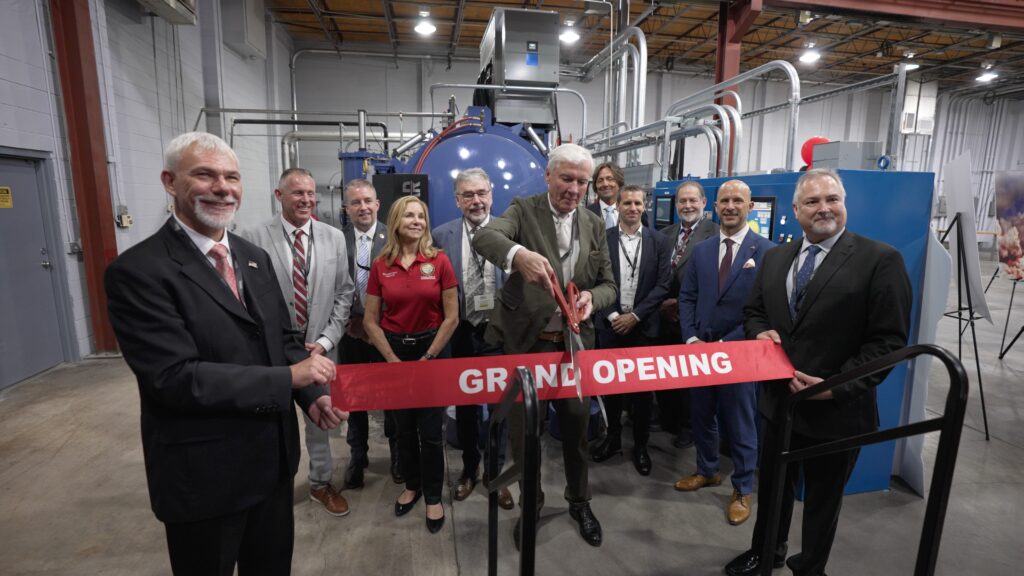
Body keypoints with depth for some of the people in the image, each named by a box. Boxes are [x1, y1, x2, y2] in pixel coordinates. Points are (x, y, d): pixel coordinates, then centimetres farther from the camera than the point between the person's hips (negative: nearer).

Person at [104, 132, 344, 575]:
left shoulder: (255, 258, 5)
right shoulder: (138, 271, -17)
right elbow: (176, 377, -24)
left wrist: (312, 395, -10)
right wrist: (290, 377, -24)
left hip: (273, 455, 6)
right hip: (204, 471, -6)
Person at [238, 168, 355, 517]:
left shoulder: (334, 237, 1)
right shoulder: (252, 238, -9)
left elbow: (344, 293, 2)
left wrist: (325, 340, -6)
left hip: (320, 348, 3)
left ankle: (321, 484, 38)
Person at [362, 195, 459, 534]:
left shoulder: (439, 261, -7)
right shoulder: (381, 266, -2)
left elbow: (451, 317, -7)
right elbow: (370, 321, 0)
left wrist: (428, 358, -8)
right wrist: (394, 361, -6)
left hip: (432, 348, -2)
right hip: (393, 351, 2)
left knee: (430, 430, 5)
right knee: (404, 427, 16)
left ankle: (433, 497, 25)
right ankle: (412, 485, 38)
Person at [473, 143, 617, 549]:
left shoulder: (595, 225, 5)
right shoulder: (524, 210, -6)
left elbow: (608, 285, 6)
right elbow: (484, 237, -27)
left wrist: (590, 297, -18)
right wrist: (518, 253, -50)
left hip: (574, 342, 3)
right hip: (525, 341, -3)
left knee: (577, 423, 16)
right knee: (524, 427, 11)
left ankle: (579, 501, 41)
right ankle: (530, 503, 36)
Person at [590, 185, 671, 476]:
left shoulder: (658, 241, 2)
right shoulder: (602, 238, 1)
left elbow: (662, 285, -3)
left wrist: (634, 315, -11)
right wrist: (612, 314, -10)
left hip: (643, 325, 0)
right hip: (610, 323, 1)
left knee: (643, 386, 7)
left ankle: (640, 446, 23)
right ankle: (613, 438, 29)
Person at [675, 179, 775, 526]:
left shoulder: (766, 251, -7)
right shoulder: (701, 250, 8)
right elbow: (687, 298, 7)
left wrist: (724, 344, -15)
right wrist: (691, 339, -6)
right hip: (699, 350, 5)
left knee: (740, 424, 9)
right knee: (701, 416, 17)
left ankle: (742, 490, 28)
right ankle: (707, 471, 39)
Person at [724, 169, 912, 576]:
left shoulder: (880, 259, -12)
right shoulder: (776, 257, 5)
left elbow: (889, 340, -15)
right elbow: (753, 310, 15)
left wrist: (836, 387, -21)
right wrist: (760, 332, -8)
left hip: (836, 410, -4)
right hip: (778, 399, 5)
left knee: (822, 499, 18)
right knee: (772, 487, 22)